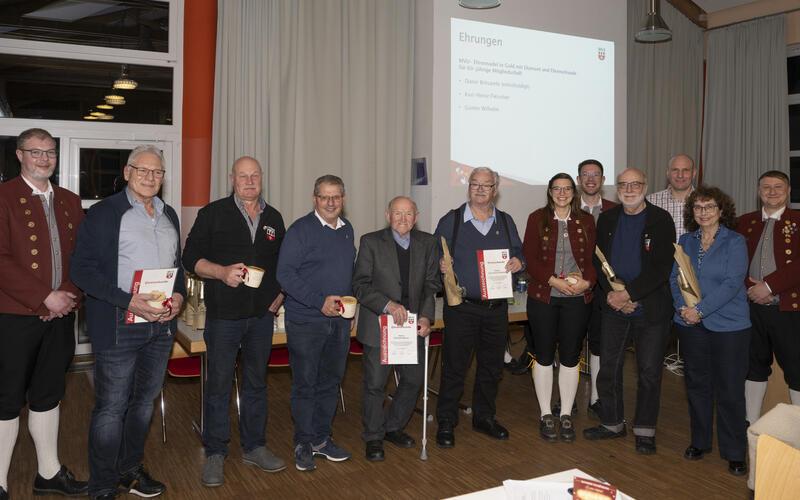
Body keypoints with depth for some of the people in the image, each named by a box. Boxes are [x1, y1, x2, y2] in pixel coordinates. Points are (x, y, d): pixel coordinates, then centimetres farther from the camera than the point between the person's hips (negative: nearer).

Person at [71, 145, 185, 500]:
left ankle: (130, 470, 33)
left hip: (162, 324, 6)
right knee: (111, 407, 1)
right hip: (119, 325, -6)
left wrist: (179, 294, 1)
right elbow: (82, 269, -12)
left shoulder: (169, 215, 13)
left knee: (144, 401, 17)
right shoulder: (103, 213, -6)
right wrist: (129, 301, -21)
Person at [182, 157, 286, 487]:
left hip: (262, 314, 4)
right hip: (223, 314, -4)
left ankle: (254, 447, 26)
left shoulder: (273, 218, 11)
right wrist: (221, 272, -20)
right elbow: (191, 257, -4)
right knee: (219, 385, 3)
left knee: (256, 383, 13)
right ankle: (215, 454, 17)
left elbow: (283, 263, 18)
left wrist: (279, 296, 5)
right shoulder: (213, 213, -1)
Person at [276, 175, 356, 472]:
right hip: (306, 321, -6)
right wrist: (319, 301, -21)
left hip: (340, 321, 6)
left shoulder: (347, 229, 10)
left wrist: (350, 298, 4)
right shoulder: (300, 230, -10)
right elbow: (285, 273, -15)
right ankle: (303, 444, 18)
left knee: (331, 381, 14)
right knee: (305, 384, 3)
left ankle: (321, 439, 28)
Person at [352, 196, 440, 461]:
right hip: (379, 326, -4)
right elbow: (360, 285, -11)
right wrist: (388, 305, -24)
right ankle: (374, 437, 26)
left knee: (414, 379, 14)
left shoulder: (427, 243, 3)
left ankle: (393, 427, 37)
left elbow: (432, 285, 5)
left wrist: (426, 316, -9)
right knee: (375, 384, 5)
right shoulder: (371, 242, -7)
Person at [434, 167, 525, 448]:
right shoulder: (450, 221, 0)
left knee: (492, 366, 14)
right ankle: (446, 424, 14)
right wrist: (440, 265, -20)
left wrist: (518, 263, -6)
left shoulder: (506, 222, 11)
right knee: (454, 367, 0)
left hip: (496, 307, 4)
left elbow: (518, 254, 16)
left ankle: (484, 417, 31)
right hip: (461, 307, -4)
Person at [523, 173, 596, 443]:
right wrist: (554, 281, -16)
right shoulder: (537, 218, 2)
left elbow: (592, 257, 5)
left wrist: (586, 281, -14)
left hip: (577, 298, 2)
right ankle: (546, 415, 18)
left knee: (570, 357, 6)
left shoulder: (586, 221, 8)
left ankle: (566, 416, 19)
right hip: (543, 296, -1)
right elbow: (530, 257, -5)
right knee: (544, 356, 6)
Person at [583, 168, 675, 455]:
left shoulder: (661, 220, -6)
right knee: (608, 368, 10)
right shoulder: (607, 220, 7)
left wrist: (628, 294, -18)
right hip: (614, 307, 4)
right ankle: (612, 423, 27)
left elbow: (662, 267, -13)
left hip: (651, 308, -3)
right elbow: (598, 260, 4)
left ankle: (644, 431, 20)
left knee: (649, 371, 5)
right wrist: (610, 294, -11)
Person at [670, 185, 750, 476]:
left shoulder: (735, 242, -4)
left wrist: (700, 309, -20)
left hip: (728, 325, -4)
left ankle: (735, 452, 14)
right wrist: (682, 307, -12)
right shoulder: (686, 241, 9)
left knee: (730, 389, 1)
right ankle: (700, 441, 26)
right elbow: (675, 277, 5)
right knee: (697, 384, 12)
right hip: (691, 324, 4)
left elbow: (732, 283, -14)